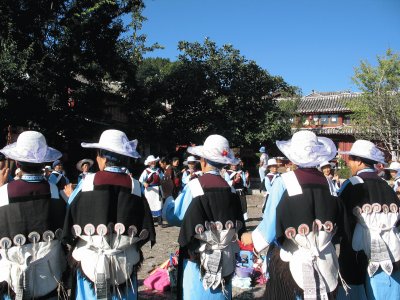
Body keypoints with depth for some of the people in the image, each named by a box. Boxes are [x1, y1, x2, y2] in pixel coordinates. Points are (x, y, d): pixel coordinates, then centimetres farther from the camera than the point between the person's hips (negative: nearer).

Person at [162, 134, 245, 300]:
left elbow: (173, 216, -6)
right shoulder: (230, 189, -3)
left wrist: (167, 195, 9)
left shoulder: (194, 186, -15)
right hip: (225, 257, 4)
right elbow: (238, 225, 5)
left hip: (199, 257, -4)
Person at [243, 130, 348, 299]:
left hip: (290, 264, -3)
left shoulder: (283, 182, -15)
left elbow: (271, 226, -13)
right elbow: (341, 227, 4)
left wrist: (252, 238, 6)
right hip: (325, 265, 4)